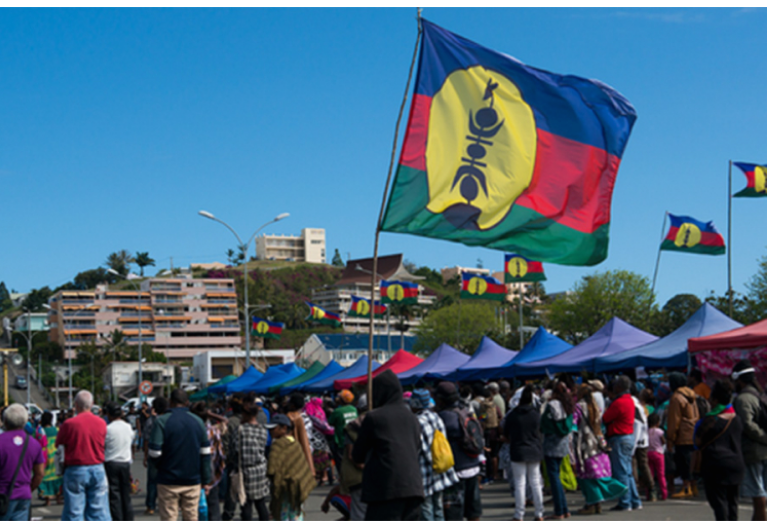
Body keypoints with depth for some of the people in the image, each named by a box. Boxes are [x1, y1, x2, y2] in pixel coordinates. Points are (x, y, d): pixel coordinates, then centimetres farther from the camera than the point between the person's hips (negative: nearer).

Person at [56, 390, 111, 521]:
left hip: (75, 471, -3)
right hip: (98, 469, 3)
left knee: (74, 511, 3)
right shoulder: (101, 423, 0)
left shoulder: (69, 423, -10)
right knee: (99, 510, 7)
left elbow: (58, 444, -1)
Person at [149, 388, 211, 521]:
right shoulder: (198, 421, 5)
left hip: (169, 481, -3)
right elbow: (205, 453, 6)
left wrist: (159, 465, 8)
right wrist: (205, 480, 11)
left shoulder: (162, 421, -8)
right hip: (192, 480, 3)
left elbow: (154, 453, -14)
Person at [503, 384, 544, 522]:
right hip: (535, 451, 3)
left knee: (520, 484, 0)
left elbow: (505, 436, 1)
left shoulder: (512, 415, -9)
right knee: (535, 482, 10)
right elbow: (540, 432, 12)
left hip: (518, 452, -3)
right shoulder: (536, 414, -1)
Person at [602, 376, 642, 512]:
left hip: (619, 439, -10)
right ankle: (635, 501, 17)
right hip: (629, 436, 10)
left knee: (620, 472, -5)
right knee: (627, 472, 14)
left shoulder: (619, 403, -17)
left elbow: (604, 419, -13)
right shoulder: (629, 400, 13)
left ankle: (625, 503, -3)